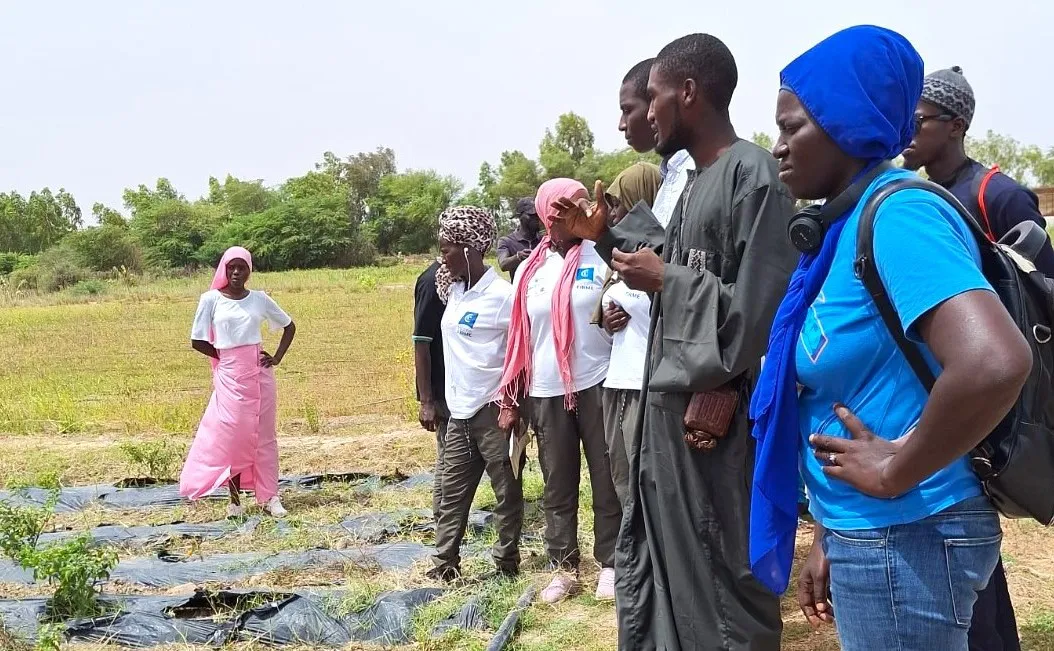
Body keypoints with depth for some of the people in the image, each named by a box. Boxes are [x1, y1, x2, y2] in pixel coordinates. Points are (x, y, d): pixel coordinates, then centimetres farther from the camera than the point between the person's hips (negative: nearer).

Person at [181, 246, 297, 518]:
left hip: (259, 373, 2)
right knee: (233, 435, -2)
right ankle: (234, 500, 5)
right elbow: (197, 341, -1)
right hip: (229, 376, -2)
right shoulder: (211, 299, -2)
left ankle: (269, 497, 7)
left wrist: (277, 357, 6)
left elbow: (289, 326, 16)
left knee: (264, 435, 3)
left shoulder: (259, 299, 5)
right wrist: (226, 358, -1)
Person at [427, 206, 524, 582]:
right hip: (459, 411, 8)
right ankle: (445, 565, 19)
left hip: (493, 410, -8)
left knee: (506, 492, 6)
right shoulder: (453, 289, 8)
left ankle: (507, 565, 17)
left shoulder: (502, 294, -15)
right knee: (451, 492, 11)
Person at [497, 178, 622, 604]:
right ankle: (564, 568, 19)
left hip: (597, 387, -3)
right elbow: (518, 337, 11)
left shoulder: (602, 258, -2)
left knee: (607, 482, 6)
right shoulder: (529, 270, 8)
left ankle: (610, 564, 18)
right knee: (557, 488, 10)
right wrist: (510, 400, 10)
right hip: (546, 394, 3)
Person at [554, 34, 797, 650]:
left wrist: (662, 280, -14)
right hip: (670, 403, 10)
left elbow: (760, 312, -22)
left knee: (719, 577, 2)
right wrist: (604, 235, 12)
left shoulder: (754, 176, -17)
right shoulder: (697, 182, 13)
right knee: (656, 564, 20)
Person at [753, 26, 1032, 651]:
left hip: (904, 538, -9)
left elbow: (995, 363, -36)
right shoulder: (854, 224, 8)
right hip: (872, 534, 9)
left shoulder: (897, 215, -20)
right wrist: (834, 536, 13)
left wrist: (895, 472, -23)